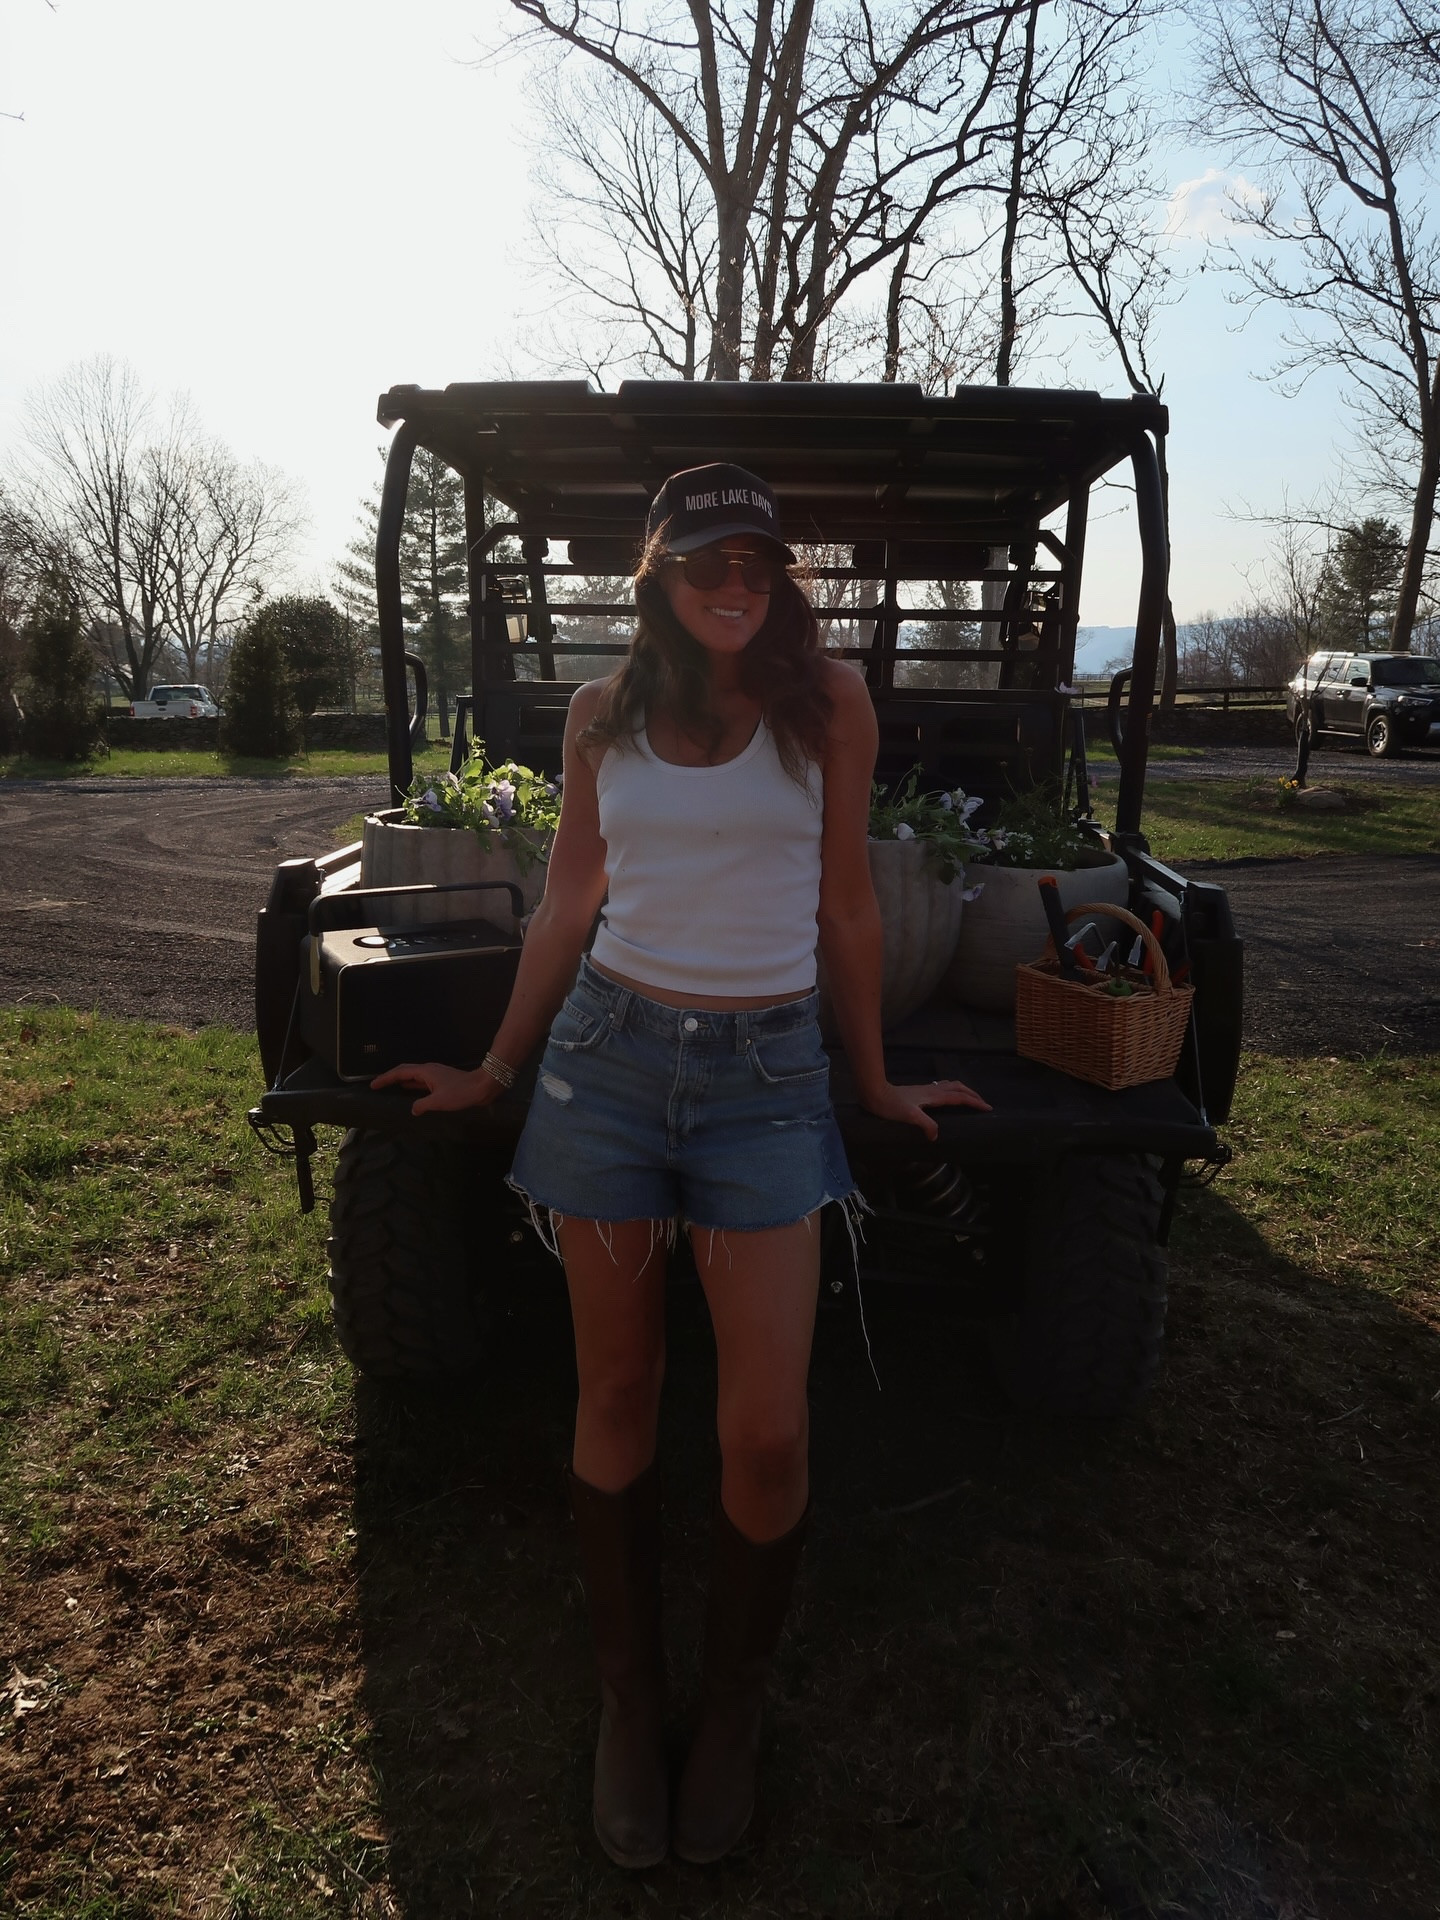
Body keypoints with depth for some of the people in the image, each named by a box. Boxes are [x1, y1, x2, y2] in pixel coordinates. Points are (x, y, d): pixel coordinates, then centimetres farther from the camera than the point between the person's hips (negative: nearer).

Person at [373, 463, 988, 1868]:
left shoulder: (828, 701, 2)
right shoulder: (604, 714, 7)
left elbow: (847, 906, 6)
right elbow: (568, 902, 12)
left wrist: (876, 1083, 12)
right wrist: (492, 1071, 15)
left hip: (766, 1075, -1)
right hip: (608, 1051, 2)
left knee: (767, 1431, -3)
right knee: (616, 1398, 9)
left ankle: (734, 1702, 25)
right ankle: (627, 1697, 31)